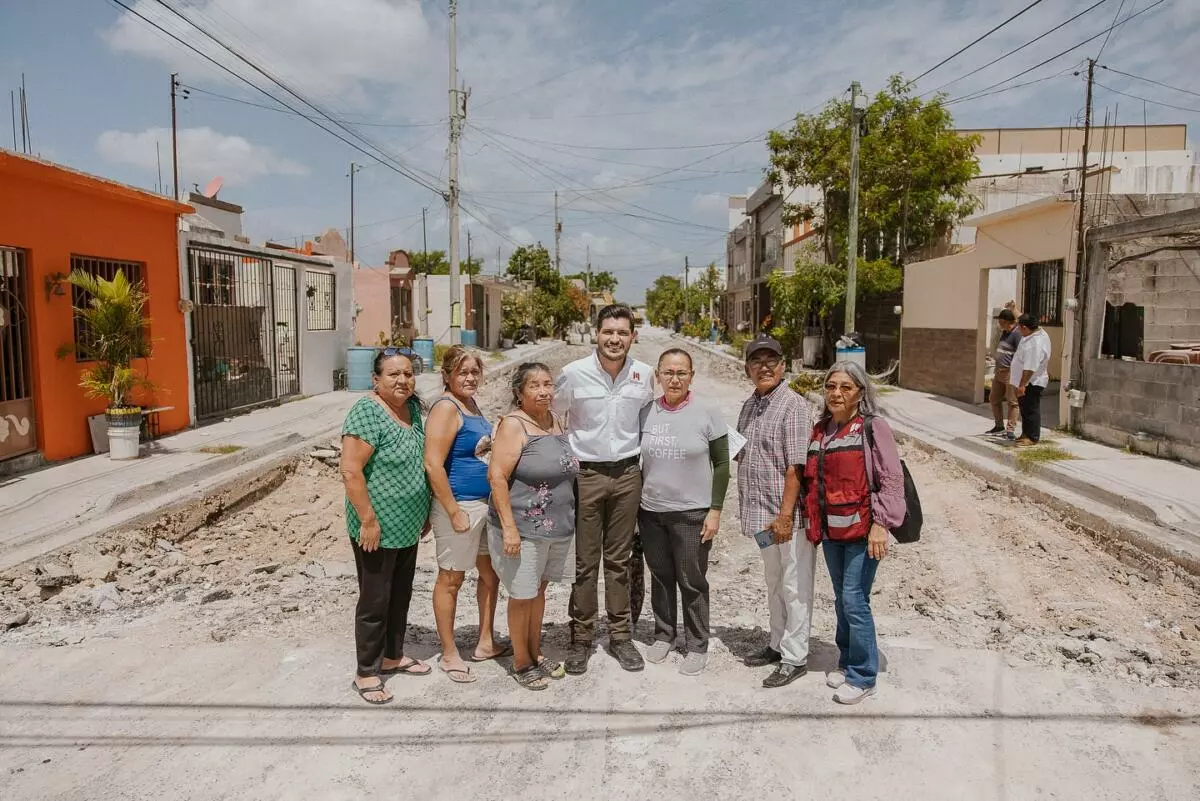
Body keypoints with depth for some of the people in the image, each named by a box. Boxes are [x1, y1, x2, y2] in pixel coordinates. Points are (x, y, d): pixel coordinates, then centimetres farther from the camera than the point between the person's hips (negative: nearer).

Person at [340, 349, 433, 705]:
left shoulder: (414, 407, 5)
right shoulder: (367, 412, -19)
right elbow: (350, 472, -23)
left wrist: (424, 511, 15)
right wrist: (369, 520, -22)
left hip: (408, 526, 8)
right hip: (378, 528, -8)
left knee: (401, 594, 19)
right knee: (375, 600, 5)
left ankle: (393, 656, 37)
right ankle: (366, 673, 21)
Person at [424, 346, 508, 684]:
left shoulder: (471, 405, 10)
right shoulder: (446, 407, -16)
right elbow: (433, 465, -22)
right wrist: (454, 512, -20)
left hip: (486, 503, 9)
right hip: (459, 504, -9)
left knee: (490, 573, 17)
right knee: (451, 579, 6)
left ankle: (486, 642, 34)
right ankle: (449, 654, 20)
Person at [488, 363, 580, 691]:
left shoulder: (555, 421, 7)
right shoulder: (513, 425, -15)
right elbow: (496, 476, -20)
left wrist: (567, 518, 18)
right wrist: (509, 528, -23)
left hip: (558, 527, 7)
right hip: (523, 529, -7)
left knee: (539, 590, 18)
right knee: (522, 596, 6)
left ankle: (535, 654, 34)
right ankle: (521, 663, 24)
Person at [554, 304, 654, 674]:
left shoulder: (644, 374, -1)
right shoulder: (574, 373, -9)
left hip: (627, 474, 2)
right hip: (586, 474, -2)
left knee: (619, 560, 12)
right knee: (585, 561, 4)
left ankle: (620, 635, 23)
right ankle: (581, 637, 18)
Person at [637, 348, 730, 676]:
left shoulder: (708, 414, -8)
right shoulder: (646, 413, 1)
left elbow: (721, 464, -4)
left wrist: (715, 510, -8)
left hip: (692, 513, -3)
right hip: (651, 512, 3)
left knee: (692, 582, 5)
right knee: (660, 578, 16)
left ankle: (697, 646, 22)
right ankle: (664, 634, 34)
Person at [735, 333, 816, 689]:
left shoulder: (793, 406, -14)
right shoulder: (750, 405, 11)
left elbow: (796, 466, -19)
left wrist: (785, 515, -22)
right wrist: (747, 509, 15)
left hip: (788, 513, -8)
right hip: (763, 513, 8)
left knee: (794, 586, 2)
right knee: (774, 582, 20)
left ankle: (795, 658, 13)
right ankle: (778, 644, 34)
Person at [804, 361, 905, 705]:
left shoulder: (873, 427, -8)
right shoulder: (820, 429, 10)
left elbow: (891, 479, -12)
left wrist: (881, 523, -18)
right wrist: (813, 521, 16)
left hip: (862, 530, -6)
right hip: (831, 530, 6)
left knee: (854, 601, -6)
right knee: (842, 600, 16)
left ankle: (863, 676, 9)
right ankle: (847, 663, 31)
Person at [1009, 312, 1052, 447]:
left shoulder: (1035, 344, -29)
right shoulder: (1039, 332, 3)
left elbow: (1030, 369, -31)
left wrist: (1022, 385, -29)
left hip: (1031, 384, -10)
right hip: (1027, 382, 10)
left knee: (1030, 410, -2)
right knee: (1025, 409, 18)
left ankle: (1032, 437, 6)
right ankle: (1026, 433, 27)